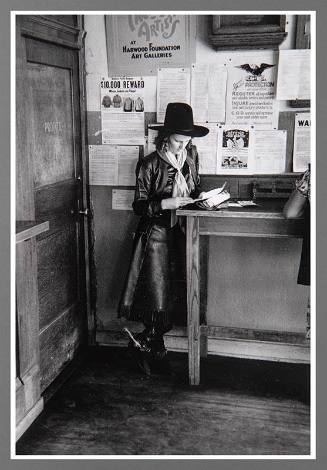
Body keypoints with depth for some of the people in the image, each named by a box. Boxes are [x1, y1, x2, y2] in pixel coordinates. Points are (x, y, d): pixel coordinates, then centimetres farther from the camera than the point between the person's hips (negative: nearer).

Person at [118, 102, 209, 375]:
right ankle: (153, 348, 20)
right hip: (156, 235, -5)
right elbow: (139, 206, -6)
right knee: (159, 298, -7)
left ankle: (146, 343, 23)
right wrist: (165, 204, -20)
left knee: (178, 295, 3)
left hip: (183, 233, 5)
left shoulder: (191, 155, 7)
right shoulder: (149, 165, -8)